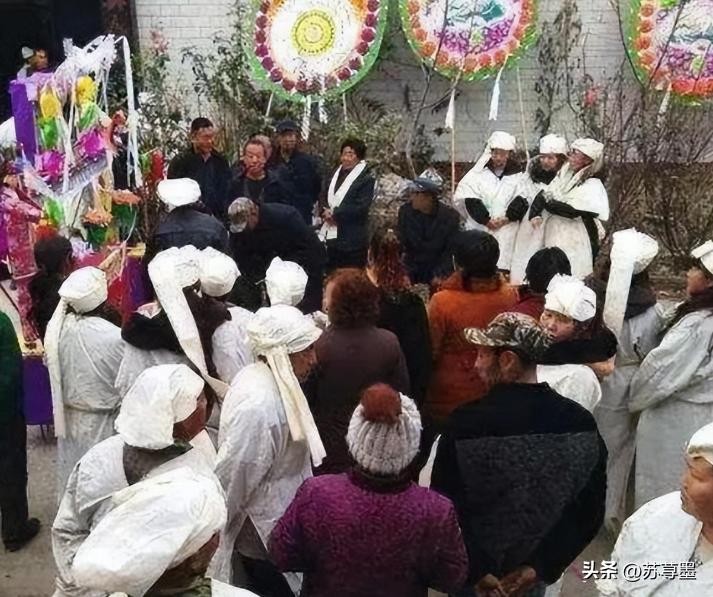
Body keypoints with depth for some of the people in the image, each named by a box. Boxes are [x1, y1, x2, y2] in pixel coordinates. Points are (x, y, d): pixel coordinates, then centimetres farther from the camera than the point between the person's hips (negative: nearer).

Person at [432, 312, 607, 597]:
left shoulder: (467, 423, -26)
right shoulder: (582, 423, -14)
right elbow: (590, 510, -7)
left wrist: (475, 571, -11)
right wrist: (542, 566, -4)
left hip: (472, 574, -3)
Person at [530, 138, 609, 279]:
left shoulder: (593, 185, -12)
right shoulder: (564, 176, 10)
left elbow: (572, 210, -25)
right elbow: (543, 195, 6)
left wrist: (545, 202, -16)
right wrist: (535, 215, -14)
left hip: (575, 246, -6)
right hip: (554, 241, 6)